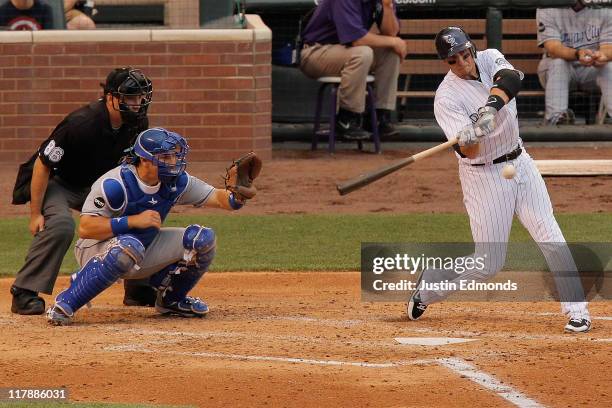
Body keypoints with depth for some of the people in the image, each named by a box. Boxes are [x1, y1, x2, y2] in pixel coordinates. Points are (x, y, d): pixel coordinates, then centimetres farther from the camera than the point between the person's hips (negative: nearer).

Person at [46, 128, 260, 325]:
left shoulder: (176, 182, -7)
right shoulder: (115, 185, -26)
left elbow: (217, 197, -8)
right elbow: (85, 228, -30)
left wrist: (236, 196, -33)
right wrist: (134, 221, -36)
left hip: (147, 249, 7)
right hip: (99, 250, -7)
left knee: (202, 238, -8)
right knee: (130, 246, -42)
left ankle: (170, 299, 15)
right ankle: (65, 304, -31)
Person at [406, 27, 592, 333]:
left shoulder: (489, 59, -3)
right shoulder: (446, 98, -18)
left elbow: (512, 79, -27)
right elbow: (468, 152, -25)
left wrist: (491, 105, -45)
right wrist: (472, 134, -48)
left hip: (520, 163, 5)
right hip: (483, 176, -5)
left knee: (551, 239, -5)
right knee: (489, 263, -2)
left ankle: (577, 310, -1)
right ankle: (428, 287, 20)